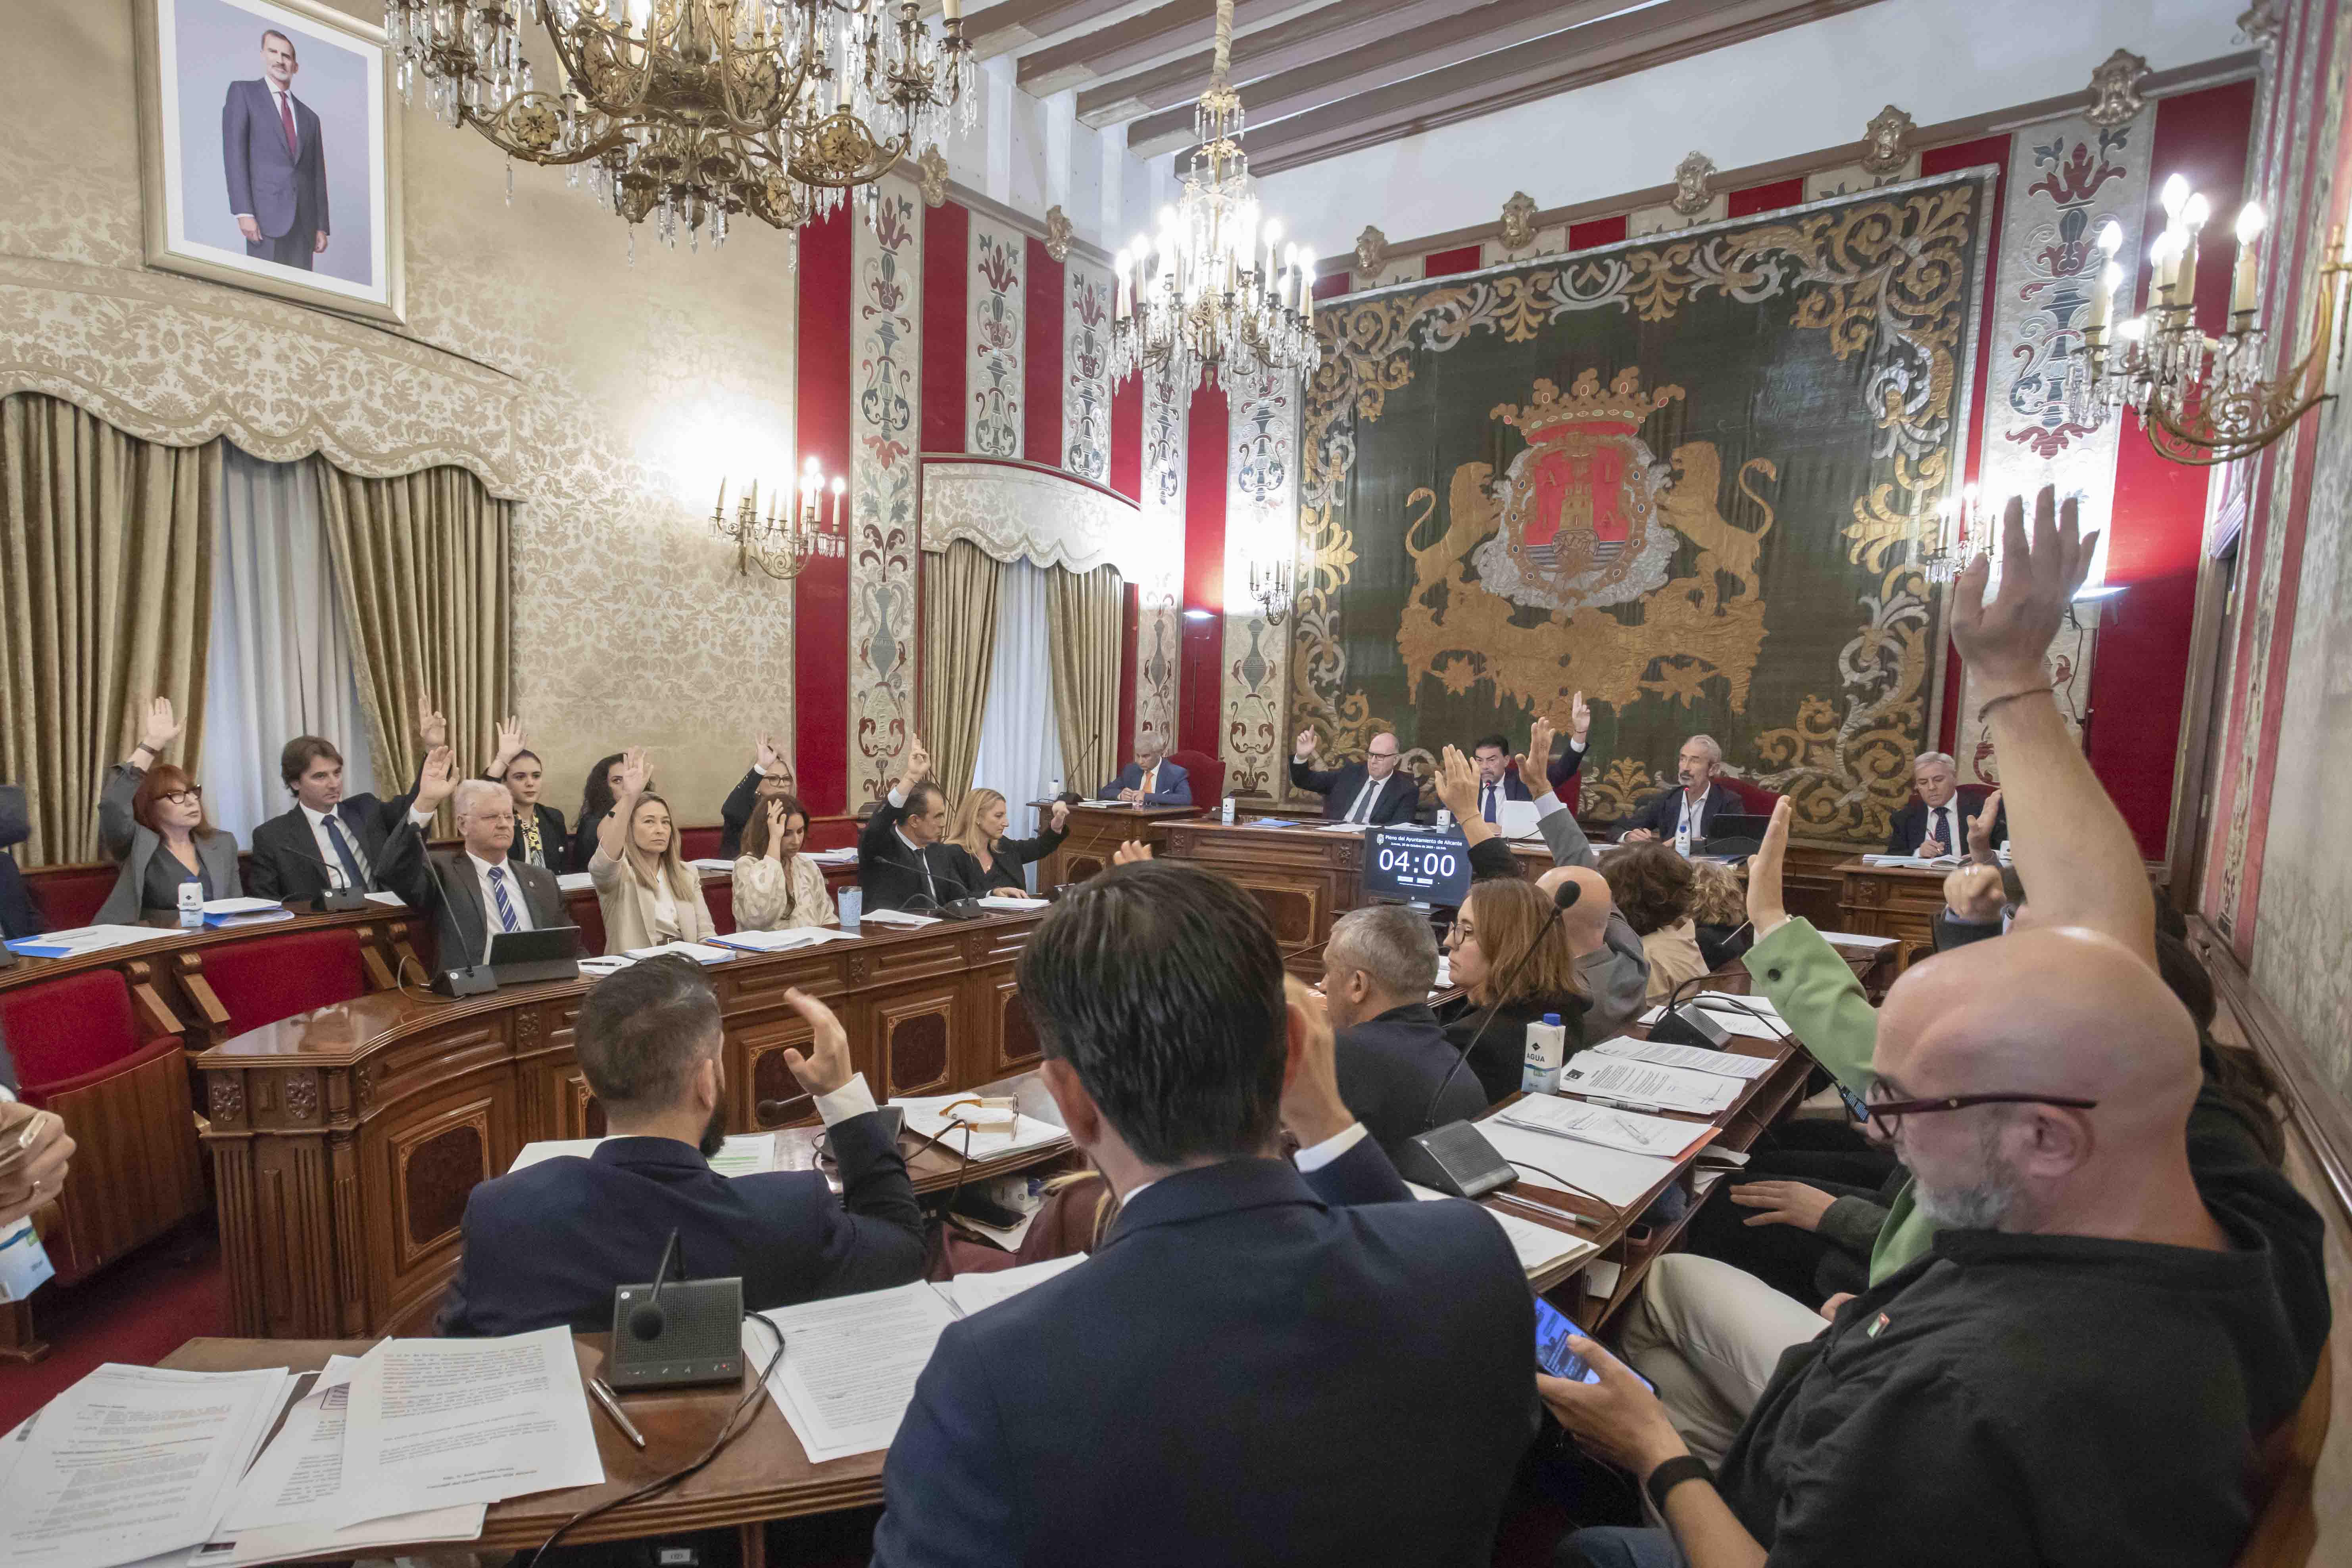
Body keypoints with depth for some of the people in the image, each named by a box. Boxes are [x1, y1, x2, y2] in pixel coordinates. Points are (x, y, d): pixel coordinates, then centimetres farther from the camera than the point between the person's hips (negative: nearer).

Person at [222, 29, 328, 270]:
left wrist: (322, 226, 7)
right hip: (267, 213, -3)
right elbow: (234, 153, -1)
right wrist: (244, 212, -12)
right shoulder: (243, 92, 9)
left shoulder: (309, 116, 21)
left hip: (304, 221, 3)